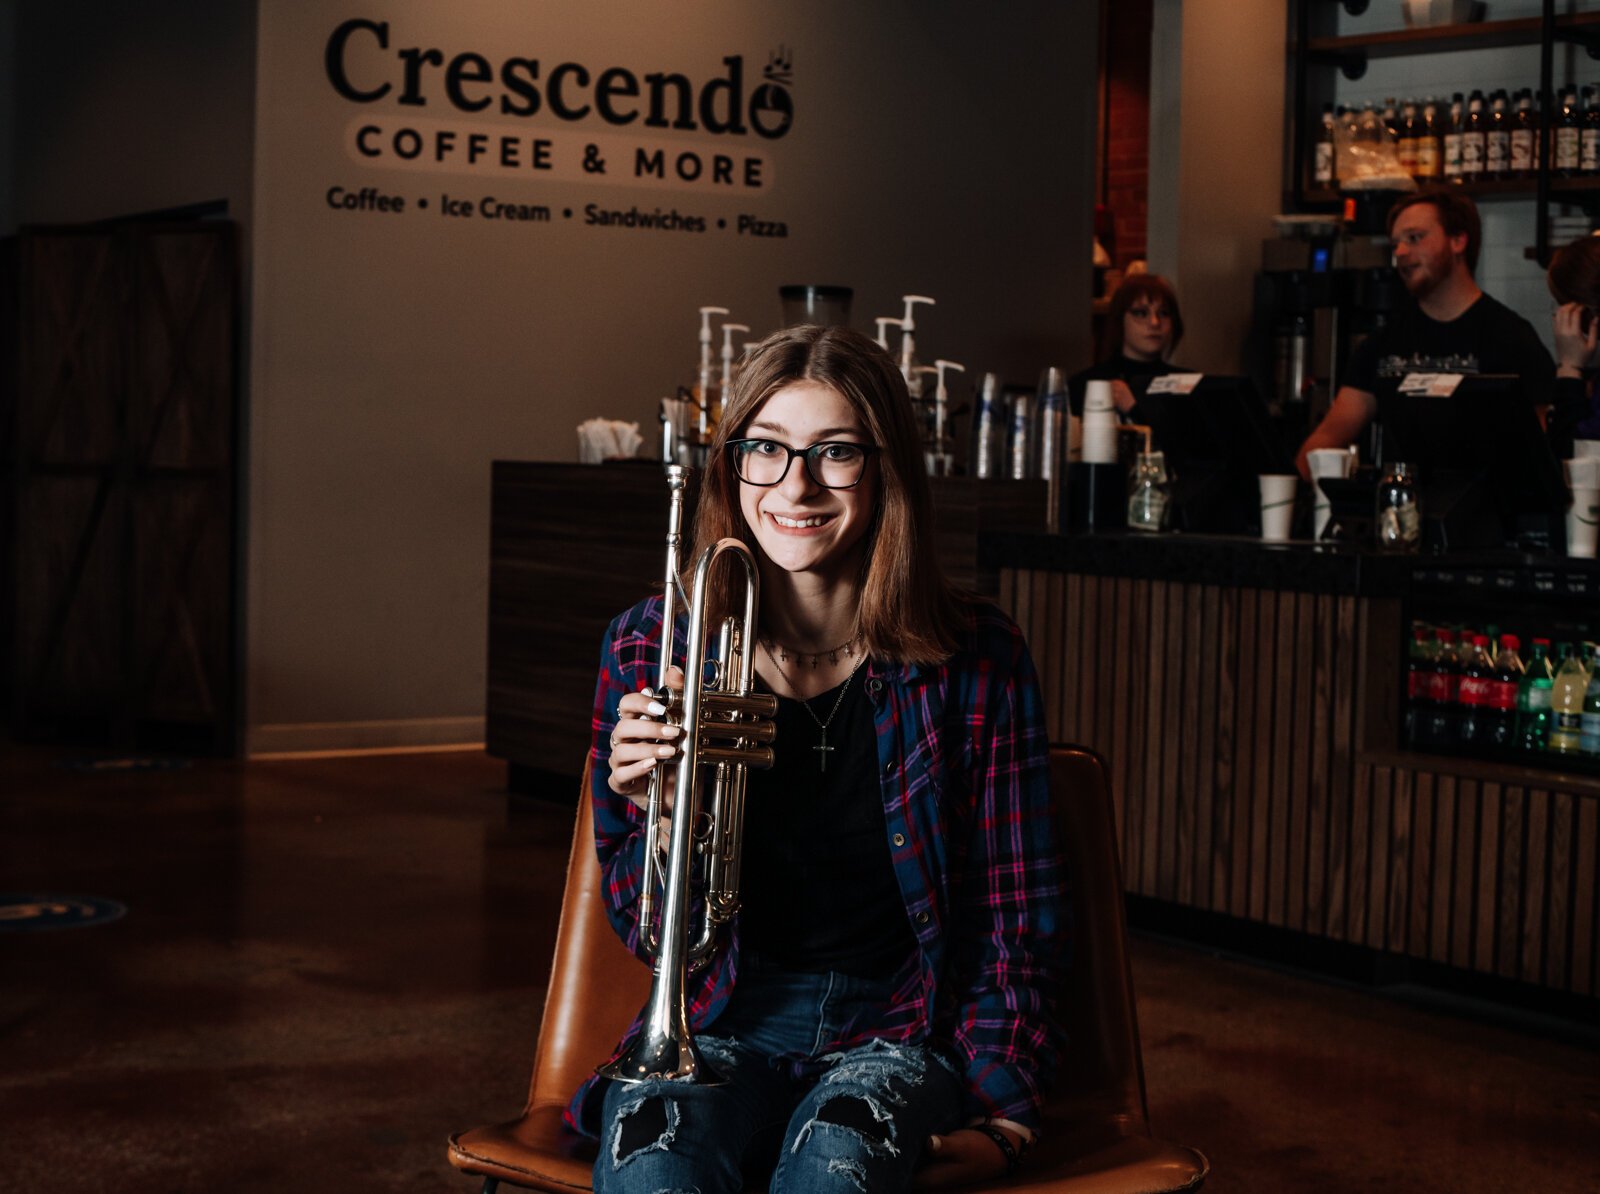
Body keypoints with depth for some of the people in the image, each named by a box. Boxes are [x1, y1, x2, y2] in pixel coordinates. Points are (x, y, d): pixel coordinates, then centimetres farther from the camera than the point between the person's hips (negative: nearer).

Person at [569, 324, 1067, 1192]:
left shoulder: (974, 659, -2)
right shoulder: (651, 649, 0)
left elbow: (1015, 913, 5)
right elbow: (646, 929, 4)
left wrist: (996, 1113, -4)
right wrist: (654, 814, -17)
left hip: (896, 1028, 0)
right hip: (723, 1019, 1)